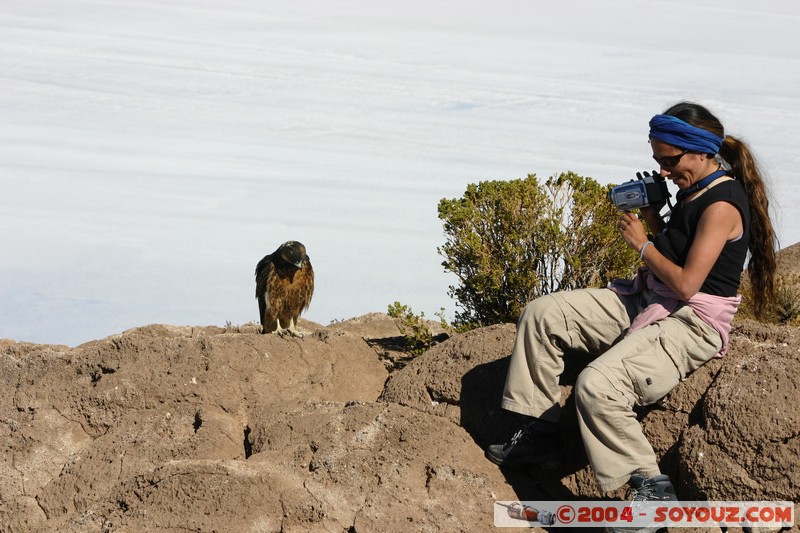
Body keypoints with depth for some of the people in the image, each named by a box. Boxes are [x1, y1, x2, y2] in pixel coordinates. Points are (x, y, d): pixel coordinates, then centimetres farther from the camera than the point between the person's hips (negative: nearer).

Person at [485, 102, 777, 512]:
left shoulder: (722, 204, -19)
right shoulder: (694, 190, 10)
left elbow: (686, 284, -23)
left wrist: (641, 244, -10)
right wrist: (650, 214, 3)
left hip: (690, 325, -10)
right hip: (645, 302, 10)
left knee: (596, 386, -32)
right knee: (541, 314, 2)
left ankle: (650, 487, -15)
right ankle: (539, 433, 6)